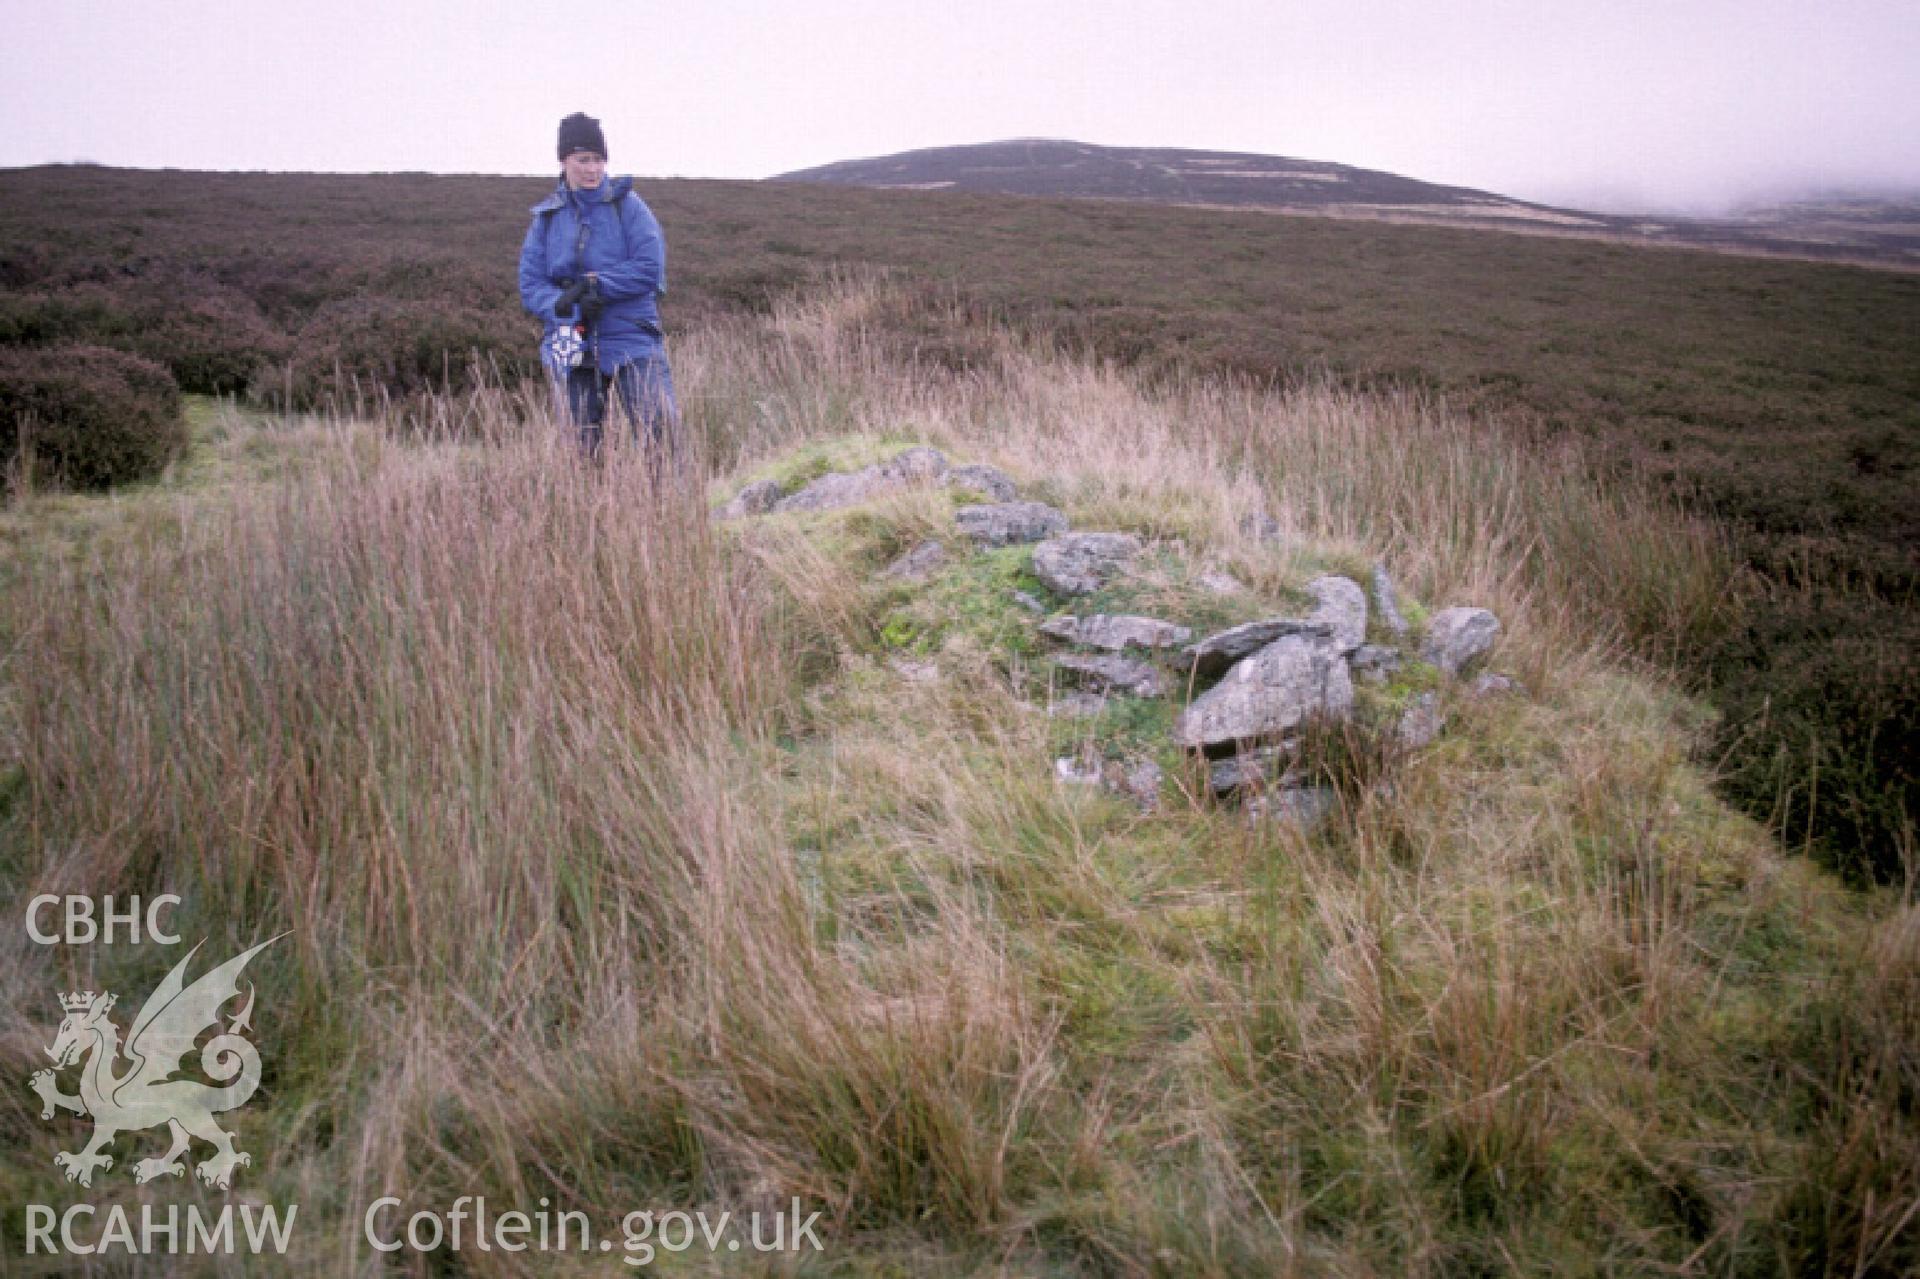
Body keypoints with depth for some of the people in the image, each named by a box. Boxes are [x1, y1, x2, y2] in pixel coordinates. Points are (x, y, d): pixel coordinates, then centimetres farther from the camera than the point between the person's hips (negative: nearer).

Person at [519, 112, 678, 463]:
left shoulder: (628, 206, 0)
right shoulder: (547, 217, 9)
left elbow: (650, 269, -8)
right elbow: (530, 285, 4)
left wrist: (595, 285, -15)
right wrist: (564, 304, -16)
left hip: (631, 340, -3)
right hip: (571, 346, 3)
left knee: (662, 432, -15)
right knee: (580, 448, 8)